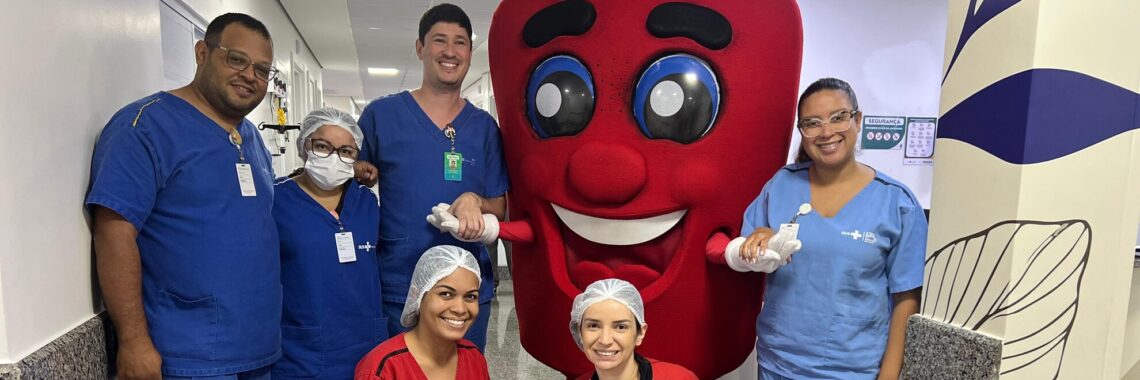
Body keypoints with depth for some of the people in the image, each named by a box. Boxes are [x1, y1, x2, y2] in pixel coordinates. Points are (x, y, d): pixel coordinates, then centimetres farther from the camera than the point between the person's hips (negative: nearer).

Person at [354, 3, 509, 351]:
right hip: (397, 289, -2)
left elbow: (500, 208, 5)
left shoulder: (484, 127, 4)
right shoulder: (380, 114, -2)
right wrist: (364, 175, -12)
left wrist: (474, 201, -14)